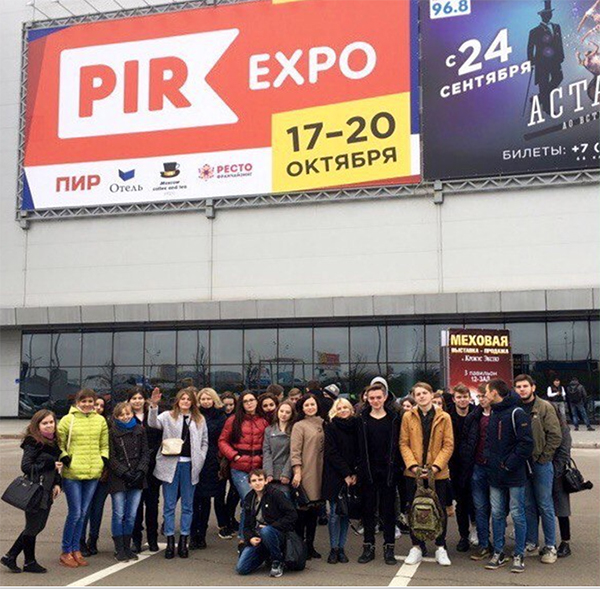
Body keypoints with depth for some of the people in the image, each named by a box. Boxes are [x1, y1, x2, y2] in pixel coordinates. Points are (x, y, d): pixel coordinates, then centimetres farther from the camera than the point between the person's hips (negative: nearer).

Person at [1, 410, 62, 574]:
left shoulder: (53, 442, 11)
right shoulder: (33, 442, -13)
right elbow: (26, 467, -18)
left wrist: (56, 483, 8)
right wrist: (50, 465, -19)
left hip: (47, 491, 8)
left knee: (38, 526, 12)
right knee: (33, 527, 1)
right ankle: (30, 562, 16)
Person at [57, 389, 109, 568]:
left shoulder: (100, 420, 9)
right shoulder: (68, 420, -3)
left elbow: (104, 445, 14)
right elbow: (59, 444, 0)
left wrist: (104, 459, -2)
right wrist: (64, 457, -16)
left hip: (93, 473, 4)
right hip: (72, 473, -4)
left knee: (83, 513, 11)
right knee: (75, 513, -3)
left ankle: (76, 550, 23)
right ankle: (66, 552, 11)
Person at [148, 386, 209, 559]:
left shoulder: (199, 420, 10)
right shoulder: (168, 416, 4)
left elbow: (204, 442, 13)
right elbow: (153, 423, -15)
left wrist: (200, 460, 0)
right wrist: (154, 405, -30)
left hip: (189, 465, 2)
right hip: (171, 465, -2)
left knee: (188, 504, 7)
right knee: (169, 504, 2)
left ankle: (183, 540, 16)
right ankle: (170, 540, 9)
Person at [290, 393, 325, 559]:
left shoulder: (323, 424, 12)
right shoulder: (299, 426, -3)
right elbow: (295, 452, -8)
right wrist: (297, 472, -16)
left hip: (319, 473, 5)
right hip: (305, 473, -5)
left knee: (315, 511, 10)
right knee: (302, 510, -2)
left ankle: (310, 545, 20)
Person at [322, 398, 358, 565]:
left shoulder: (355, 426, 9)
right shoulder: (331, 427, 0)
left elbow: (360, 451, 7)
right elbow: (332, 453, -6)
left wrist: (354, 474, -5)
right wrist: (346, 474, -11)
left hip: (351, 477, 3)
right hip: (334, 476, -3)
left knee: (346, 513, 4)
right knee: (335, 513, -3)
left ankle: (341, 548, 10)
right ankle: (334, 549, 4)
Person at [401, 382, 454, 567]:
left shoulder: (444, 418, -2)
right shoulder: (408, 417, 0)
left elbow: (448, 445, -4)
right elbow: (404, 444, -1)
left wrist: (436, 466, -14)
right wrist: (413, 465, -13)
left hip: (438, 473, -1)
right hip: (414, 473, 1)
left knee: (440, 510, 8)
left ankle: (440, 547, 21)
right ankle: (416, 547, 21)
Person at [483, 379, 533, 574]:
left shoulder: (516, 413, -14)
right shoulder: (493, 413, 12)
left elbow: (526, 443, -18)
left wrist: (510, 463, -17)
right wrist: (489, 459, 10)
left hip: (514, 475, -7)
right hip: (495, 475, 7)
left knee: (517, 514, 2)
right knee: (497, 514, 10)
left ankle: (519, 555, 13)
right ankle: (498, 553, 20)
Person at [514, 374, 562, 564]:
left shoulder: (545, 407, -6)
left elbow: (555, 436, -8)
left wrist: (543, 457, -10)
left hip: (541, 463, -3)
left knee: (545, 506, 2)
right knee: (528, 505, 12)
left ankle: (550, 546, 11)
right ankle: (531, 542, 23)